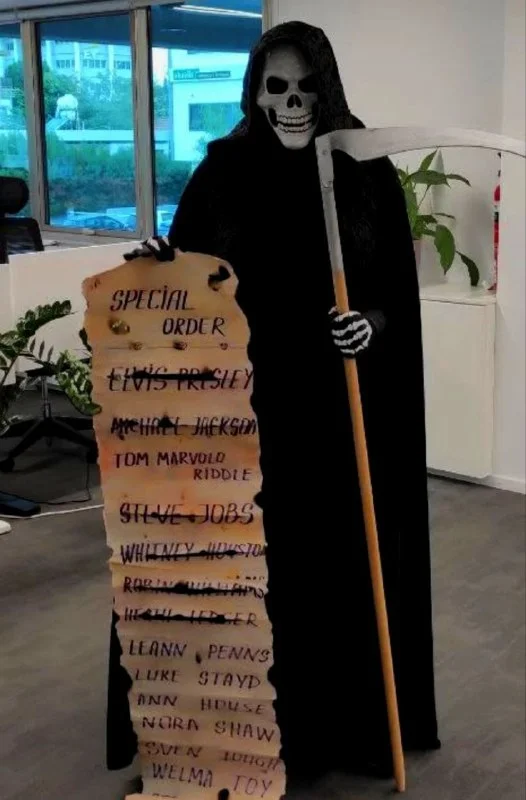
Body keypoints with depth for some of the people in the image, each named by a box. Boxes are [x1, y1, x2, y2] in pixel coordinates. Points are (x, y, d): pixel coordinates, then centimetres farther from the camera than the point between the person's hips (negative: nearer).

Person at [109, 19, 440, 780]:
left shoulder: (368, 172, -2)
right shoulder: (222, 170, 1)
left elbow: (399, 291, 1)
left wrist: (373, 324, -18)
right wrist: (159, 261, -15)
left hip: (344, 408, 0)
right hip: (247, 403, 1)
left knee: (346, 558, 8)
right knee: (256, 560, 5)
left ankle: (356, 722, 28)